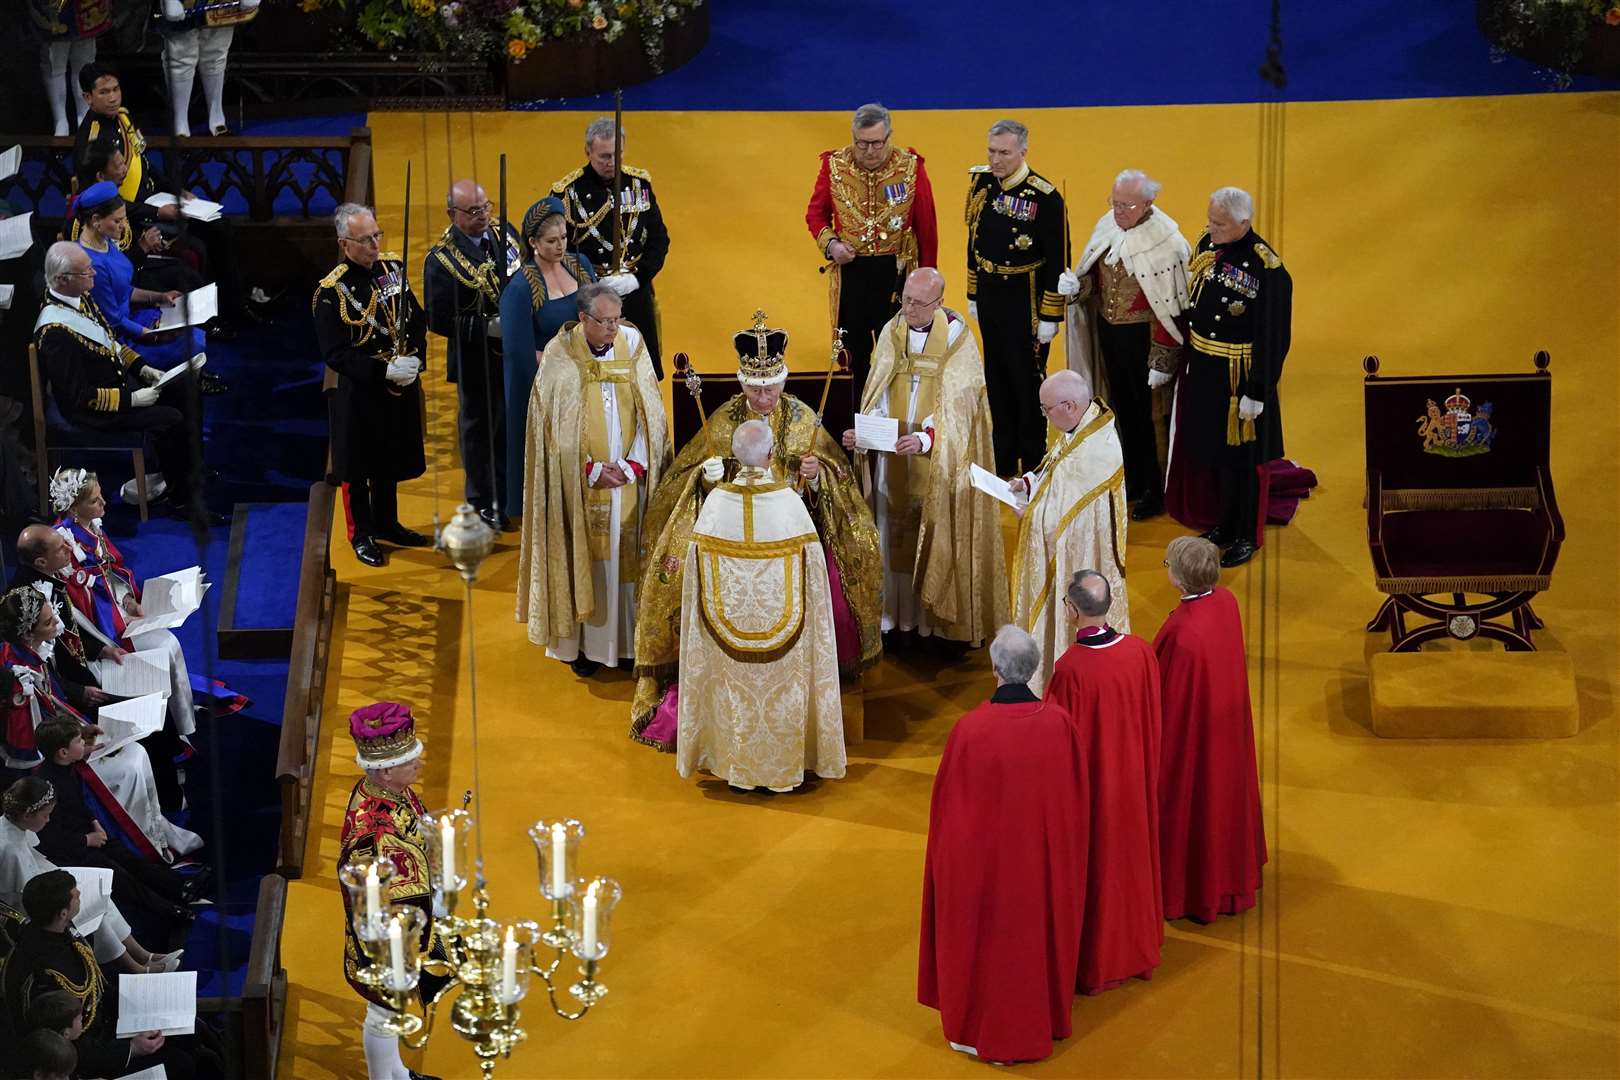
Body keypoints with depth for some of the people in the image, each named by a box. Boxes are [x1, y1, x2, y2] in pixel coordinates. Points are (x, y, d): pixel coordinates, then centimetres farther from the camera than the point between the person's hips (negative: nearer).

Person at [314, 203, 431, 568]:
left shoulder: (392, 266, -1)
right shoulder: (332, 291, -19)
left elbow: (417, 319, 8)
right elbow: (334, 354, -20)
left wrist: (414, 358, -9)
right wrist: (384, 371, -25)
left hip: (401, 386, 6)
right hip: (360, 392, -6)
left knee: (391, 460, 21)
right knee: (359, 467, 9)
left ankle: (386, 523, 38)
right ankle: (362, 534, 25)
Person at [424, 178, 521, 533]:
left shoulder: (504, 232, -1)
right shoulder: (440, 260, -19)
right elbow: (438, 320, -18)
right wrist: (488, 327, -26)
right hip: (478, 361, -6)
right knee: (481, 431, 11)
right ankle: (484, 505, 29)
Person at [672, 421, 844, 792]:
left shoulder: (716, 501, -11)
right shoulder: (790, 502, -15)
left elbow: (698, 571, -3)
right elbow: (812, 572, -9)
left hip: (727, 624, 1)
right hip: (782, 622, -1)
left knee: (735, 691, 15)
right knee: (783, 691, 13)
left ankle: (737, 767, 24)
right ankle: (785, 766, 23)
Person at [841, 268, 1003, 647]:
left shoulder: (958, 340, -11)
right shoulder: (892, 332, 1)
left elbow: (955, 404, -17)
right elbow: (877, 393, 1)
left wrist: (926, 438, -33)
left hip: (939, 459, -4)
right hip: (892, 454, 4)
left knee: (935, 532, 2)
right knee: (895, 531, 8)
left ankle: (938, 616, 11)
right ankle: (898, 613, 17)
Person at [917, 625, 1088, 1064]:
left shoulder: (971, 729, -25)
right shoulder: (1059, 723, -16)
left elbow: (947, 801, -12)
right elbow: (1076, 798, -3)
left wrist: (950, 849, 5)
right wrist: (1062, 842, 14)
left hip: (983, 857, -3)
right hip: (1045, 855, 3)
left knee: (986, 934, 16)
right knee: (1037, 928, 23)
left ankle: (981, 1028, 30)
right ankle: (1043, 1017, 40)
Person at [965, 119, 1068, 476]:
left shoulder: (1045, 198, -19)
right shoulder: (981, 184, -1)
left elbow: (1058, 262, -15)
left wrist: (1051, 317, -13)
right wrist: (973, 295, 14)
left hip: (1026, 301, -6)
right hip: (989, 296, 6)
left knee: (1027, 380, 4)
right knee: (996, 379, 15)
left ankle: (1033, 464, 18)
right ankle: (1003, 462, 28)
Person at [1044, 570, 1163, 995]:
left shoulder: (1070, 669, -29)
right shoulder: (1140, 652, -13)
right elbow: (1152, 722, 0)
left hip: (1089, 785, -5)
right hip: (1133, 780, 5)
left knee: (1094, 869, 13)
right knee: (1131, 858, 22)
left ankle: (1095, 964, 27)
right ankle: (1138, 950, 39)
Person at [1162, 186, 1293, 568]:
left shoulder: (1267, 270, -23)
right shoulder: (1208, 246, -1)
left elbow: (1273, 337, -19)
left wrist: (1257, 393, -17)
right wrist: (1188, 356, 13)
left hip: (1238, 379, -7)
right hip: (1202, 371, 7)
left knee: (1239, 460, 7)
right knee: (1210, 453, 19)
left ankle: (1245, 536, 25)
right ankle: (1224, 524, 37)